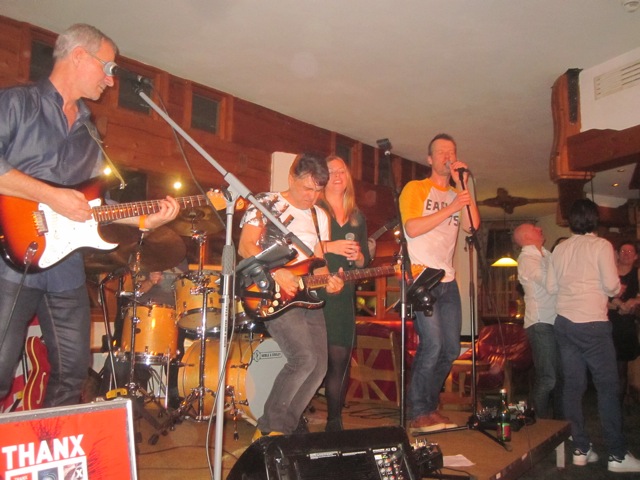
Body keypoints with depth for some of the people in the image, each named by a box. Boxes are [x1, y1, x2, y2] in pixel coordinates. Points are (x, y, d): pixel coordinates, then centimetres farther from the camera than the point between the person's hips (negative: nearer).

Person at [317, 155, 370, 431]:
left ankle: (334, 422, 17)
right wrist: (329, 247, -15)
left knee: (340, 359, 5)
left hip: (344, 297, 5)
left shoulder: (357, 218, 18)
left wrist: (357, 257, -3)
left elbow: (365, 261, 19)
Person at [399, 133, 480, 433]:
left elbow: (473, 226, 1)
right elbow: (412, 228, -14)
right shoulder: (415, 188, 1)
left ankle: (429, 407, 22)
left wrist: (463, 185, -2)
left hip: (448, 281, 7)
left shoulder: (457, 194, 19)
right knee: (432, 345, -14)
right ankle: (418, 415, -1)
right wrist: (451, 208, -15)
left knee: (451, 349, 7)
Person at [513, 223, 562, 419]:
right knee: (547, 379, -10)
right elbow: (549, 282, -18)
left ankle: (560, 420, 25)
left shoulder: (546, 255, 18)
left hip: (555, 320, 8)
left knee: (561, 375, 14)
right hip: (541, 323, -8)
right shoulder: (527, 258, -6)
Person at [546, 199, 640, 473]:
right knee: (608, 387, 2)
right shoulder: (601, 246, -5)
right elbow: (611, 286, -10)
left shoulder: (559, 249, 9)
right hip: (592, 323, -5)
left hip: (564, 322, 5)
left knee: (573, 385, 8)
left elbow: (551, 287, 9)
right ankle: (617, 455, 6)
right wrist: (617, 290, 11)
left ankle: (580, 450, 14)